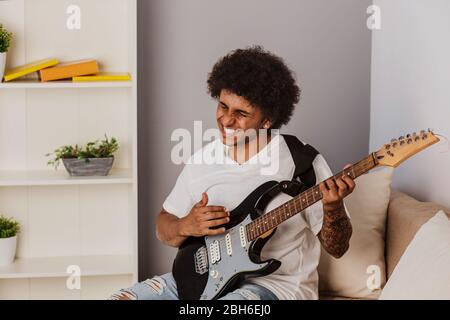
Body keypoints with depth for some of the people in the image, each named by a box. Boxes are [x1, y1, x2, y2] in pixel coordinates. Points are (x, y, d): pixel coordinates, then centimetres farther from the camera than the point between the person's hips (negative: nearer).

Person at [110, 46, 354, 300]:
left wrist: (332, 209, -28)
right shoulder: (202, 160, 4)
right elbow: (164, 227, 13)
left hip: (276, 285, -5)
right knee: (120, 297, -8)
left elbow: (337, 248, -7)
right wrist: (185, 227, -9)